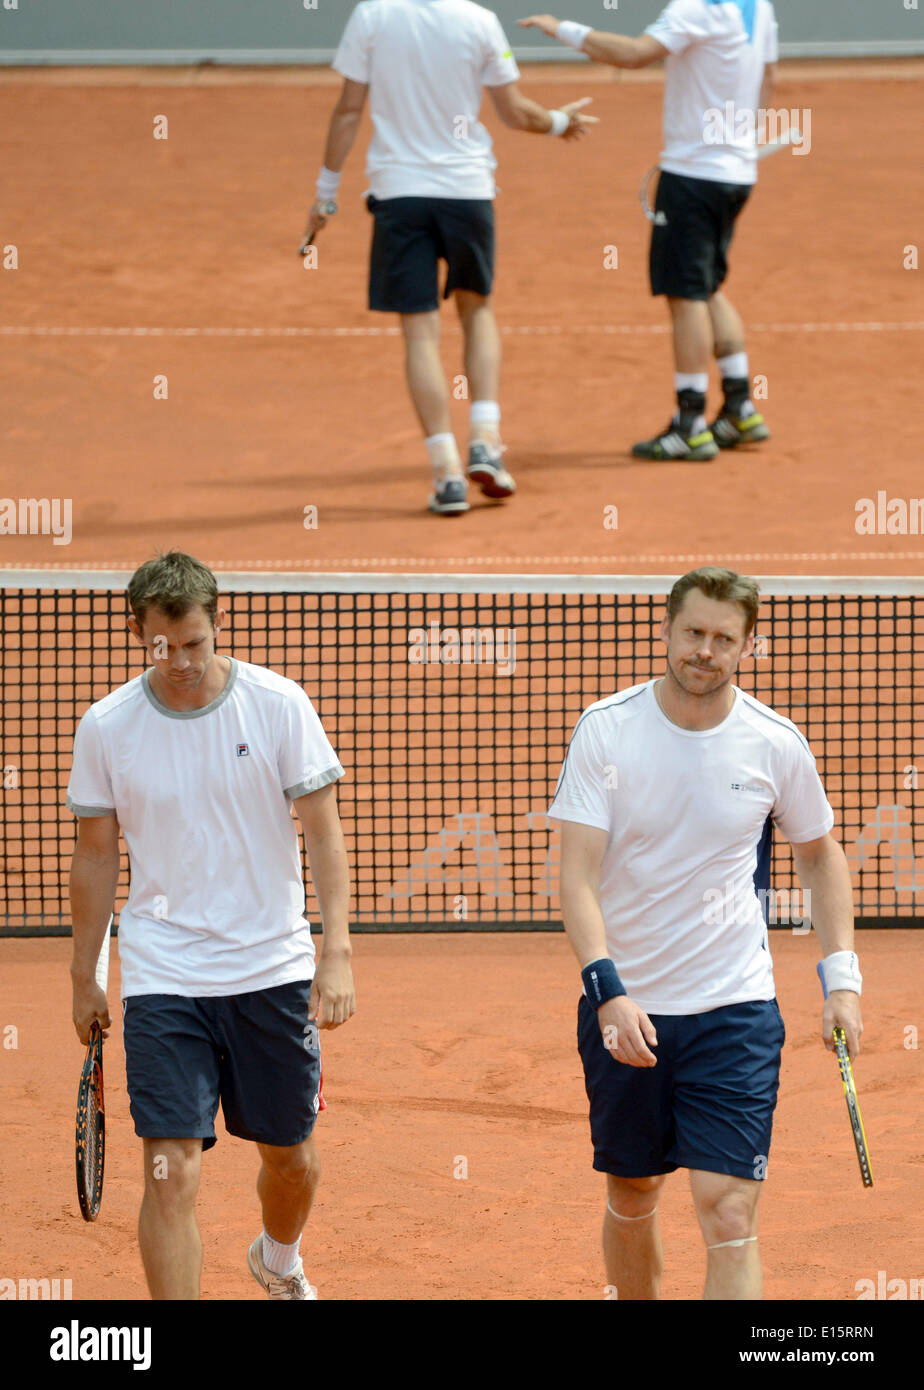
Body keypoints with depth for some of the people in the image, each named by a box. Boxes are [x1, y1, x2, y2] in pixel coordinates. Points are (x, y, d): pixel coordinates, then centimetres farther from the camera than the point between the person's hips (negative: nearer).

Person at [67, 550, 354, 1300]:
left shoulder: (278, 704, -7)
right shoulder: (107, 727, -4)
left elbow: (324, 834, -4)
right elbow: (96, 854, 7)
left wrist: (336, 953, -14)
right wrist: (83, 978, 11)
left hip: (273, 973, 1)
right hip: (163, 981, -1)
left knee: (292, 1159, 15)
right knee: (172, 1175, -12)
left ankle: (279, 1260, 48)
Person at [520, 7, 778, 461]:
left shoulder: (695, 8, -20)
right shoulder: (759, 8, 6)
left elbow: (637, 53, -31)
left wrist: (566, 30, -23)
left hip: (693, 171, -9)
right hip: (739, 171, 9)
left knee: (686, 292, -3)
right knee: (708, 289, 20)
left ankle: (691, 427, -2)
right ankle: (740, 410, 21)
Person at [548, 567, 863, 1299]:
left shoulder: (777, 744, -4)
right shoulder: (607, 729, -8)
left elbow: (820, 853, 13)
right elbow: (577, 876, -13)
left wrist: (842, 975, 4)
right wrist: (610, 989, -27)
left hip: (735, 1010, -1)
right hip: (623, 1009, 1)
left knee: (728, 1214, -12)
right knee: (632, 1199, 14)